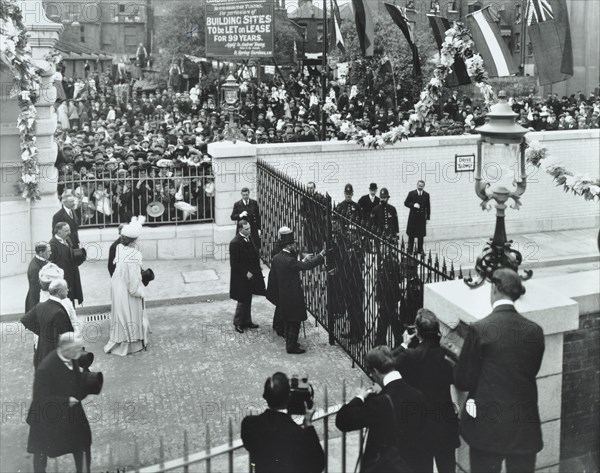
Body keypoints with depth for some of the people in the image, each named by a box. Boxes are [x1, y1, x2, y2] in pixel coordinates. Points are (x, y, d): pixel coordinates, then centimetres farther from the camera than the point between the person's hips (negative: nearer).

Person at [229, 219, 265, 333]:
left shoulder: (248, 239, 4)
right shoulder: (235, 243, -21)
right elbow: (234, 263, -20)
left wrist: (257, 268, 5)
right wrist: (246, 273, -20)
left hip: (250, 275, 8)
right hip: (241, 278, -8)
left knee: (248, 300, 18)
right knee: (242, 301, 3)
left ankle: (247, 322, 30)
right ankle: (238, 323, 19)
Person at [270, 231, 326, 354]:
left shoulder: (276, 258, 1)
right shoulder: (289, 261, -26)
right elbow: (307, 265, -27)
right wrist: (321, 255, -20)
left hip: (282, 296, 9)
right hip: (293, 297, -9)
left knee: (288, 321, 21)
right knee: (294, 322, 3)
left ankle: (290, 342, 33)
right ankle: (291, 347, 11)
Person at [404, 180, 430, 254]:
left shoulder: (426, 195, 5)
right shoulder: (411, 193, -1)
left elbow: (428, 207, 7)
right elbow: (406, 203, 0)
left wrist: (427, 217, 4)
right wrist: (413, 205, -17)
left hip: (422, 217, 2)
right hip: (413, 217, -1)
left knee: (421, 235, 5)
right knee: (411, 234, 3)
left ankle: (420, 249, 14)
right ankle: (410, 249, 11)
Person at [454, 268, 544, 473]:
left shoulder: (479, 329, -15)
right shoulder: (534, 331, -4)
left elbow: (462, 381, -8)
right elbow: (531, 372, 8)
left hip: (487, 427, -3)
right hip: (524, 429, 3)